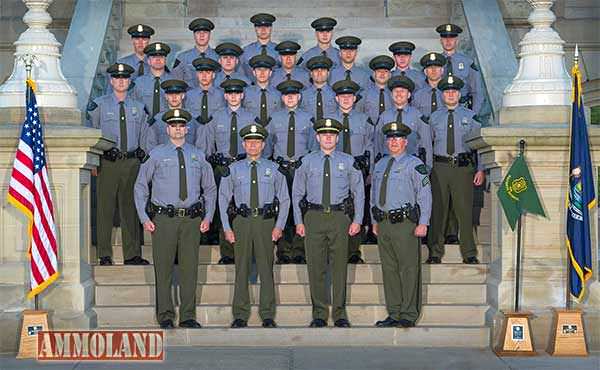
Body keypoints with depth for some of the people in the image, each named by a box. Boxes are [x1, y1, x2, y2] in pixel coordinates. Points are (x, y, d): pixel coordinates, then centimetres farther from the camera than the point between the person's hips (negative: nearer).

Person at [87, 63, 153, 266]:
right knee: (105, 208, -2)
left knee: (130, 207, 5)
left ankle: (132, 255, 10)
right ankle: (105, 255, 3)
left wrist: (141, 155, 9)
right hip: (108, 162, -2)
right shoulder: (99, 105, 4)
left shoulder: (138, 107, 13)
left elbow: (146, 136, 19)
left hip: (132, 162, 3)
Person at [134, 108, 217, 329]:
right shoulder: (156, 155, 3)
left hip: (192, 219, 2)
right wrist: (144, 218, 0)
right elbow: (140, 186, 7)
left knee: (189, 269, 5)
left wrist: (208, 217, 8)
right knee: (164, 269, 2)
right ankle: (165, 317, 12)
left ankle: (188, 317, 14)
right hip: (163, 219, -2)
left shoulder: (198, 156, 9)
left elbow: (210, 188, 17)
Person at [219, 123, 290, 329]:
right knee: (242, 269, 3)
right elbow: (223, 199, 8)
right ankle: (240, 315, 10)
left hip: (266, 221, 0)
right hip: (241, 221, 0)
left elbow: (284, 199, 9)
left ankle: (268, 315, 9)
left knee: (266, 269, 2)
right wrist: (227, 228, 1)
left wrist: (279, 226, -1)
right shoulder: (233, 169, 8)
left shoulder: (273, 169, 8)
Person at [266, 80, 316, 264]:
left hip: (302, 168, -1)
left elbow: (313, 145, 10)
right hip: (280, 168, 1)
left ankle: (299, 252, 6)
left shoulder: (307, 118, 7)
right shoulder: (274, 118, 9)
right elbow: (267, 144, 14)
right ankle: (283, 252, 7)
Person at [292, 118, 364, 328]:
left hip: (340, 216, 0)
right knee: (315, 267, 1)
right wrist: (299, 222, 4)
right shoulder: (307, 161, 8)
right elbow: (297, 193, 10)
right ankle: (319, 314, 11)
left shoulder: (348, 161, 7)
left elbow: (359, 192, 10)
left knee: (340, 266, 2)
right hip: (314, 217, 1)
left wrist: (357, 220, 1)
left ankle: (339, 314, 10)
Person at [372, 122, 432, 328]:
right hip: (383, 224, 6)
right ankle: (393, 314, 17)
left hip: (405, 224, -6)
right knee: (389, 270, 9)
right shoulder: (380, 166, 16)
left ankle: (409, 316, 3)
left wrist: (423, 224, -12)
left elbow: (425, 195, -7)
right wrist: (375, 222, 17)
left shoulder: (414, 165, -3)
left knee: (409, 270, -3)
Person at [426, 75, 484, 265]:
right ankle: (435, 253, 11)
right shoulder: (434, 117, 11)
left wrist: (480, 169, -2)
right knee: (438, 210, 2)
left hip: (463, 167, -1)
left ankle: (469, 254, 8)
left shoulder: (470, 116, 7)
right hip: (439, 167, 1)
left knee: (465, 210, -1)